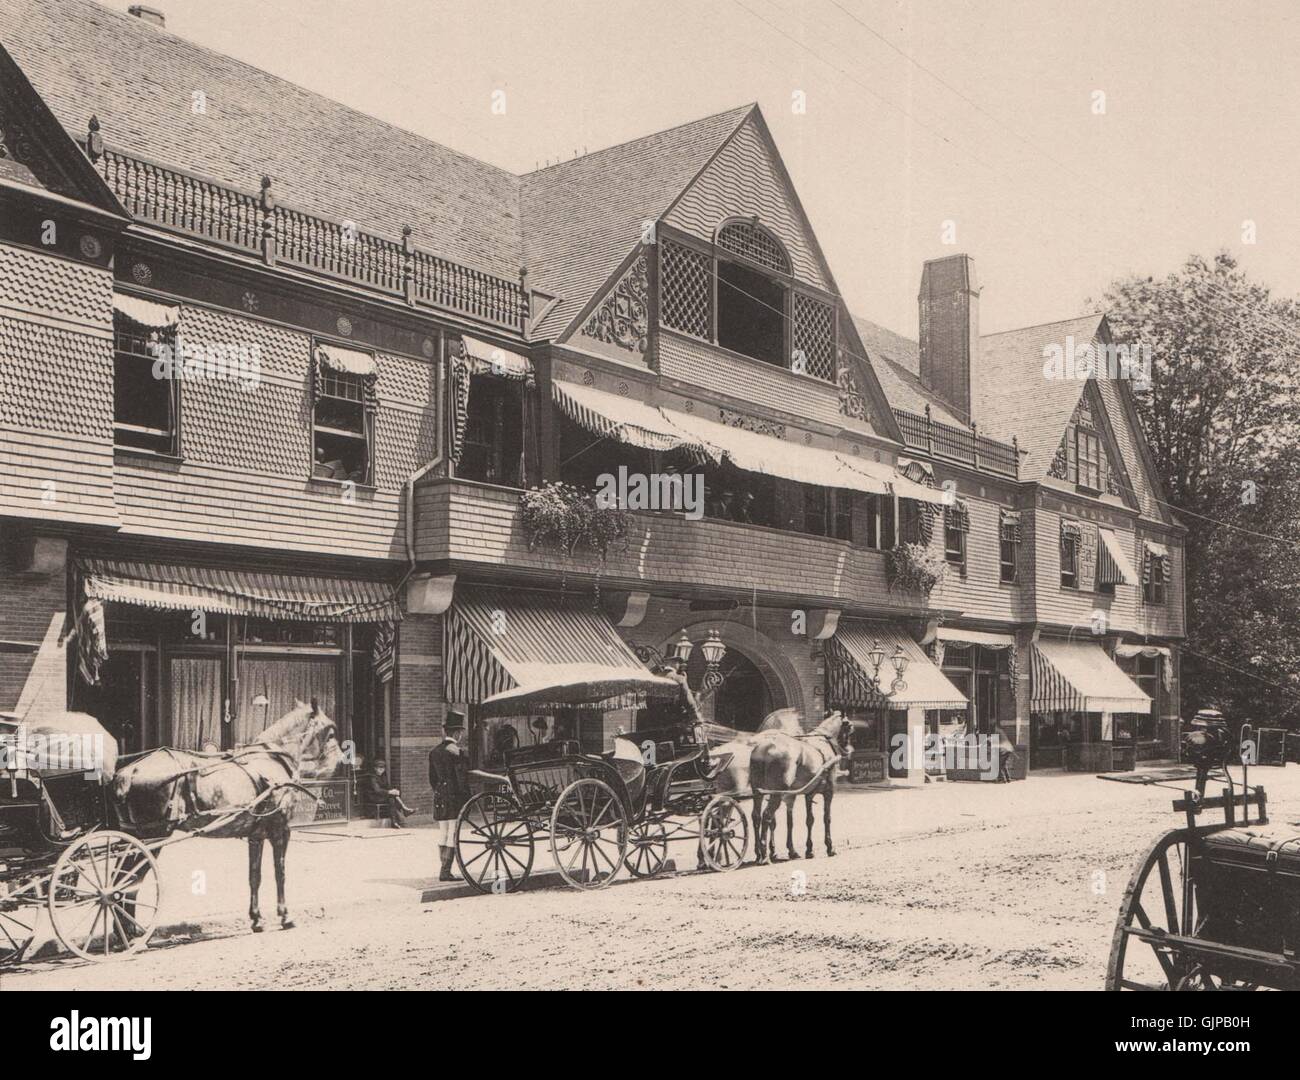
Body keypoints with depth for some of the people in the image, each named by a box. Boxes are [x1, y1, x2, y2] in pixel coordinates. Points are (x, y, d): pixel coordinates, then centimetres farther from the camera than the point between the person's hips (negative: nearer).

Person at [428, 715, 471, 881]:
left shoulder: (434, 751, 10)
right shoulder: (457, 751, -12)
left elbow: (432, 778, 15)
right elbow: (462, 777, -15)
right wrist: (466, 799, -10)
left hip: (440, 799, 8)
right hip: (455, 798, -7)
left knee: (442, 834, 13)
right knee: (452, 835, -4)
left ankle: (444, 869, 18)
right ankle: (445, 871, -6)